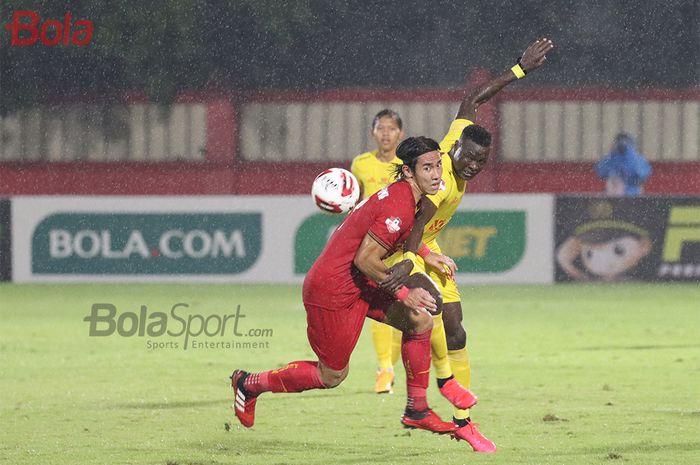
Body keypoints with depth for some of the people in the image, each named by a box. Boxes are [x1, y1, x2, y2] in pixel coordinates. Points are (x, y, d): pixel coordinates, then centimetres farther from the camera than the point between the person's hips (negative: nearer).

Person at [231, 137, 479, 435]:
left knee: (421, 321, 2)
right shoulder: (399, 207, -25)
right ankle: (249, 384, 23)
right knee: (332, 376, 5)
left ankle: (416, 410, 11)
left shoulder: (399, 193, 6)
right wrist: (403, 293, -18)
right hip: (332, 293, -10)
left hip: (358, 285, 10)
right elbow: (365, 259, -26)